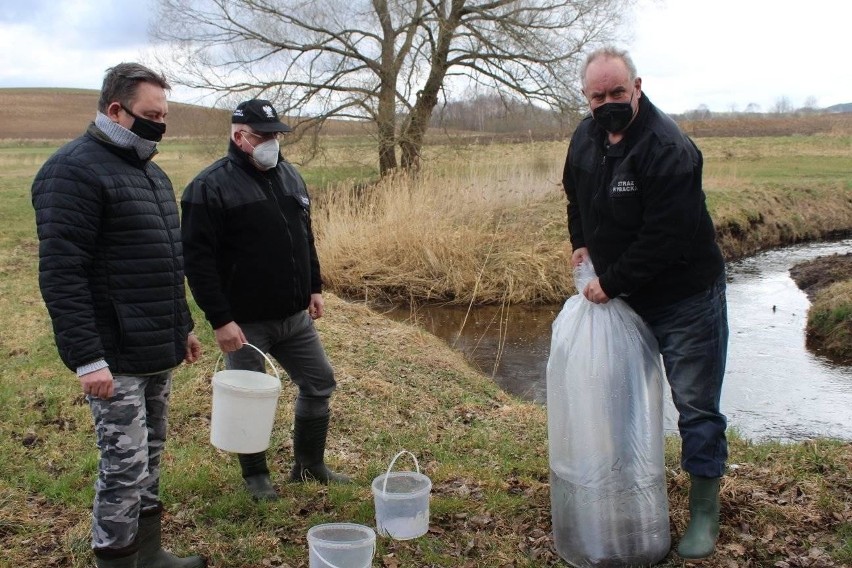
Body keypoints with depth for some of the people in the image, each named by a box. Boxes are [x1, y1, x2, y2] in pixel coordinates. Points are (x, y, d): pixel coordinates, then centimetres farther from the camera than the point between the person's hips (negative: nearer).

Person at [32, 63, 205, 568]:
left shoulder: (149, 170, 15)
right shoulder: (75, 170, -14)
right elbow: (61, 274, -20)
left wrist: (183, 326, 22)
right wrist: (87, 358, -23)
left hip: (158, 352, 9)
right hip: (115, 358, -9)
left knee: (150, 458, 17)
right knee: (125, 466, -3)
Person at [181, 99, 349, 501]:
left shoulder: (290, 176, 8)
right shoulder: (210, 187, -15)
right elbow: (198, 260, -18)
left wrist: (314, 287, 16)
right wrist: (220, 320, -21)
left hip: (295, 316, 7)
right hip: (245, 321, -6)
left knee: (319, 383, 13)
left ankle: (310, 464, 31)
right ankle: (255, 475, 29)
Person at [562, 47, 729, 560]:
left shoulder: (667, 149, -26)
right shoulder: (586, 137, -1)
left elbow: (666, 239, -29)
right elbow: (578, 196, 20)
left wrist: (610, 283, -21)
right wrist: (582, 244, 8)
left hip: (685, 296, -7)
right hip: (621, 294, 7)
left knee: (695, 405, 1)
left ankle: (705, 512, 16)